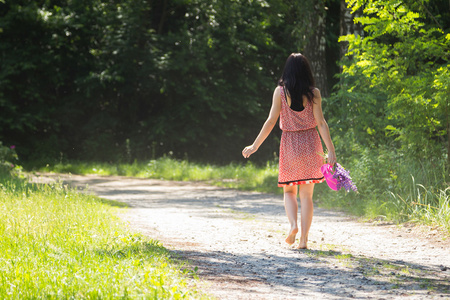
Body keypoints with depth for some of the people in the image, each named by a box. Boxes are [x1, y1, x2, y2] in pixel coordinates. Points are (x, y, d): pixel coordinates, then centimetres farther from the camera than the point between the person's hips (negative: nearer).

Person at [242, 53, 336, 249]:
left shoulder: (280, 91, -4)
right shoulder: (313, 93, -3)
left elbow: (271, 121, -5)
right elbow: (320, 123, -8)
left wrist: (255, 145, 2)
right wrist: (330, 150, -6)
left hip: (289, 145, 0)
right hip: (310, 145, 1)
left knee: (289, 191, 15)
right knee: (306, 195, 6)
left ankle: (293, 224, -12)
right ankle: (304, 239, 2)